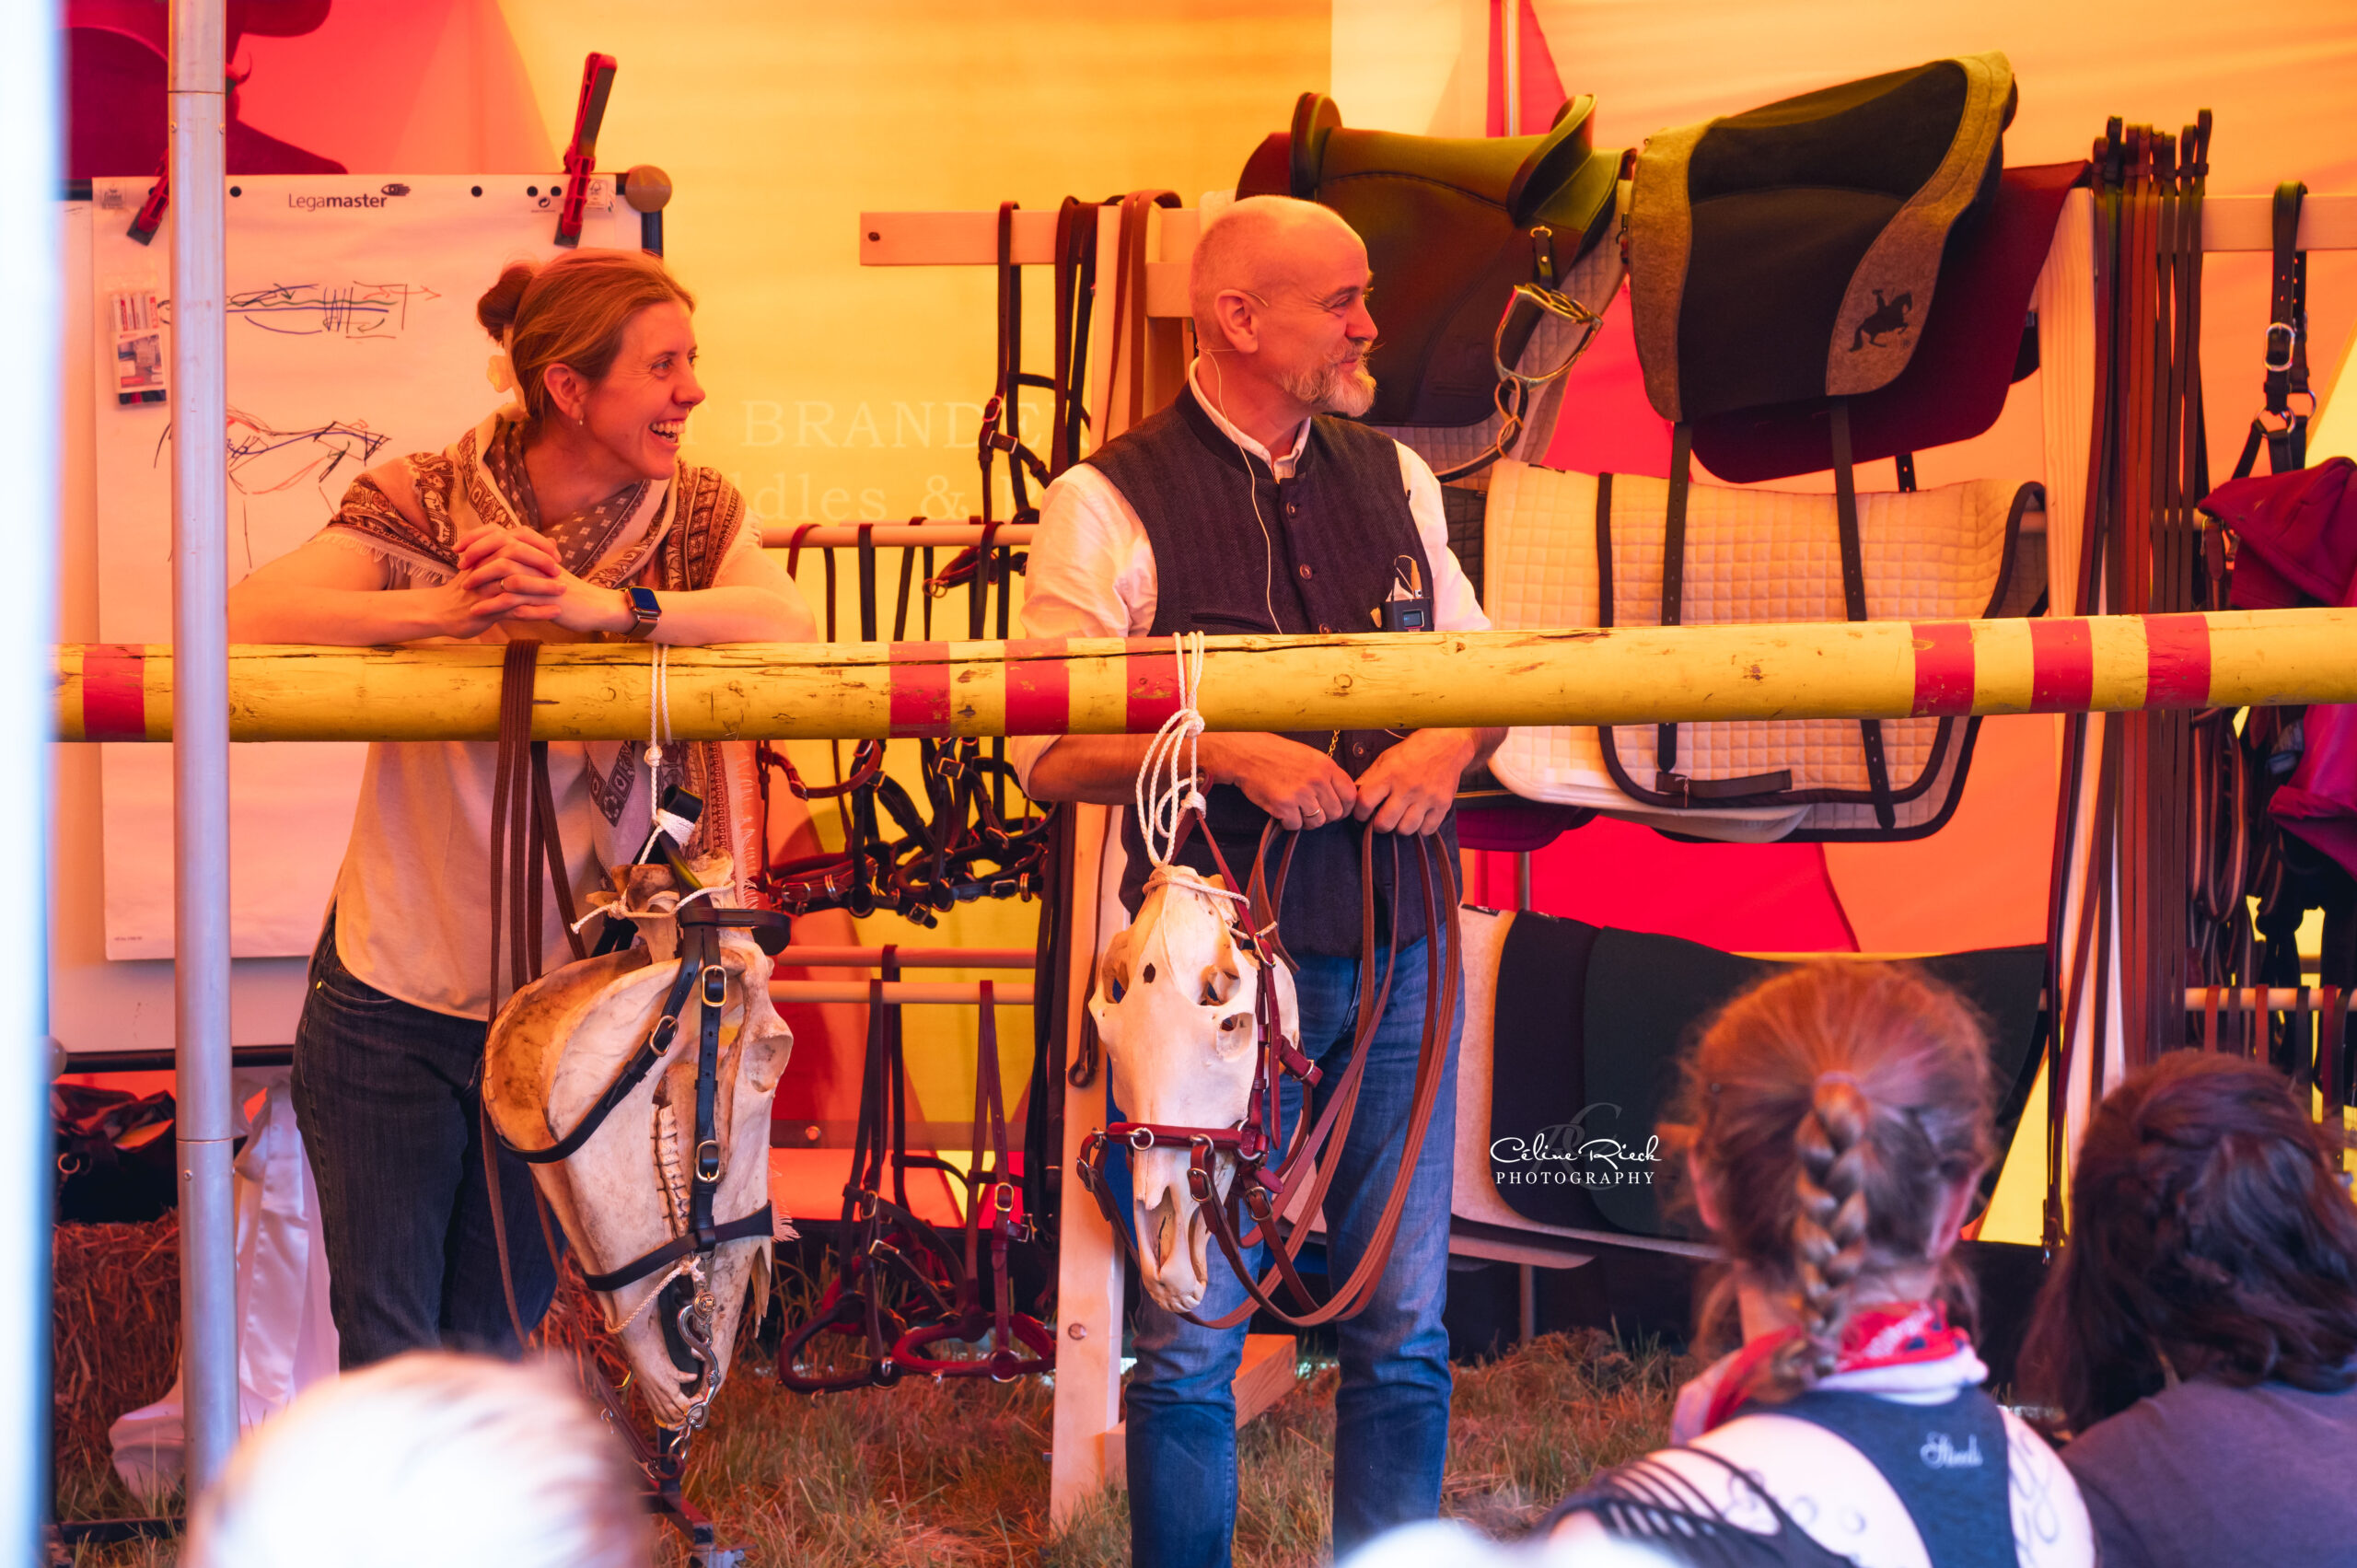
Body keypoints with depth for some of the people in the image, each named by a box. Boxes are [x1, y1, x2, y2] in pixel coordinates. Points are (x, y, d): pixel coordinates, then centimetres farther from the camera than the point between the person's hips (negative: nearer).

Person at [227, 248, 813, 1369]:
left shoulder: (698, 518, -1)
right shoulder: (420, 509, -9)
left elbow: (790, 628, -21)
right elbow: (243, 619, -22)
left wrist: (606, 605, -33)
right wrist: (447, 610, -31)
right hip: (394, 999, -2)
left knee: (501, 1351, 11)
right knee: (389, 1354, 4)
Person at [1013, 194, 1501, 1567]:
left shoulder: (1394, 478, 13)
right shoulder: (1108, 503, -3)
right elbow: (1054, 756, -6)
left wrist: (1449, 744, -3)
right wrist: (1229, 753, -19)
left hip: (1397, 948, 4)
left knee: (1406, 1329, 7)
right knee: (1195, 1336, 0)